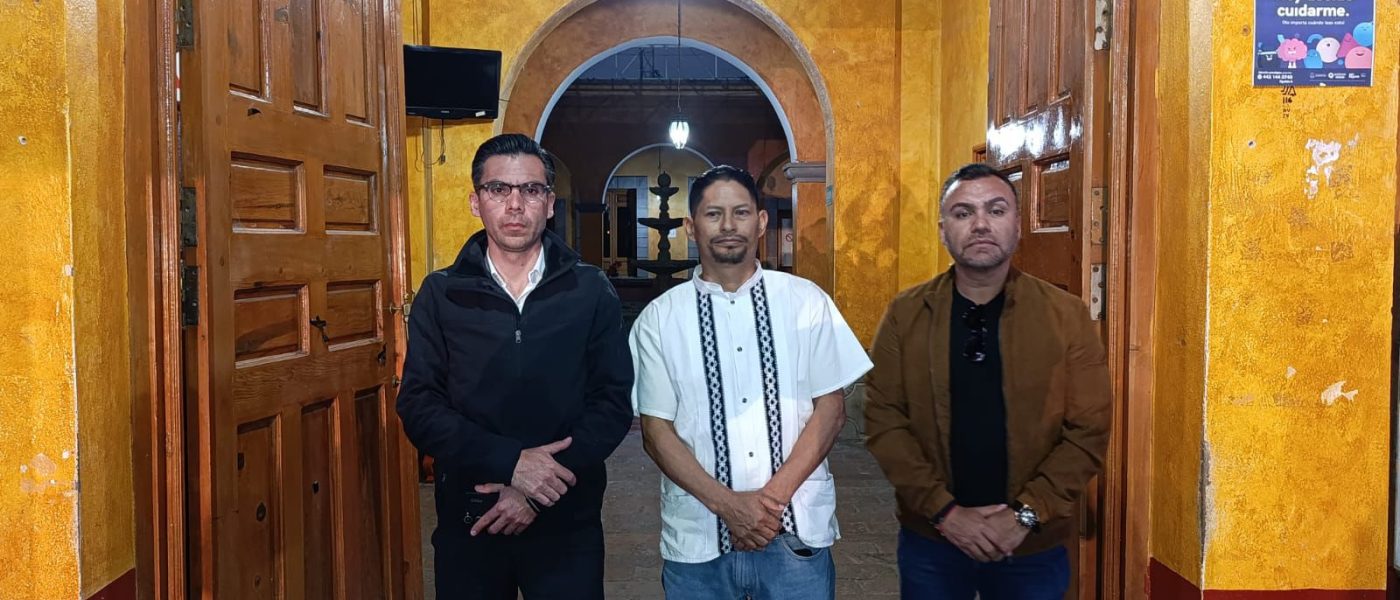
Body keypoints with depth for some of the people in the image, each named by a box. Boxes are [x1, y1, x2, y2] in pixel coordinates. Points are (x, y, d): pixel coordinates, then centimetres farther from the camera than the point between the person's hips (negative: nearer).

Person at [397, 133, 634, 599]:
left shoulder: (592, 292, 0)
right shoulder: (440, 295, 2)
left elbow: (613, 404, -4)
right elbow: (418, 406, -5)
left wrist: (537, 489, -14)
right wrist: (509, 461, -18)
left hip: (567, 522, 0)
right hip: (467, 520, 1)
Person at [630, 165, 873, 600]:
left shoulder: (806, 302, 1)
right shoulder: (659, 319, 0)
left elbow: (831, 407, 0)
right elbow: (655, 430, 0)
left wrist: (775, 495, -9)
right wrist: (727, 504, -10)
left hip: (797, 532, 0)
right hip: (696, 541, 0)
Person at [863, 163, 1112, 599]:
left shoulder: (1067, 315, -4)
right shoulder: (905, 314, -3)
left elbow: (1088, 430, -6)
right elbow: (883, 421, -6)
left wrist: (1026, 514, -14)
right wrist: (944, 510, -14)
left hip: (1033, 546, 0)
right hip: (930, 539, 0)